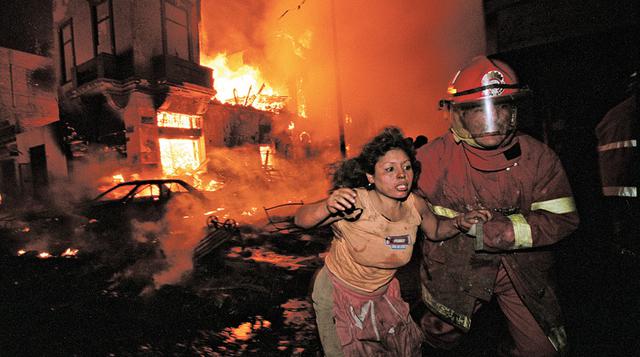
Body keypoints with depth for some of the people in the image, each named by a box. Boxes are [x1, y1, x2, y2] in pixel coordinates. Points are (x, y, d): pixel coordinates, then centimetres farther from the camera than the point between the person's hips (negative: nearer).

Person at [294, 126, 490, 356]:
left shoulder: (415, 205, -17)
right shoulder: (353, 202, -32)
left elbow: (435, 230, 4)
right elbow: (300, 220, -27)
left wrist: (460, 223, -17)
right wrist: (327, 208, -49)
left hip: (383, 293, 5)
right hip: (337, 294, -4)